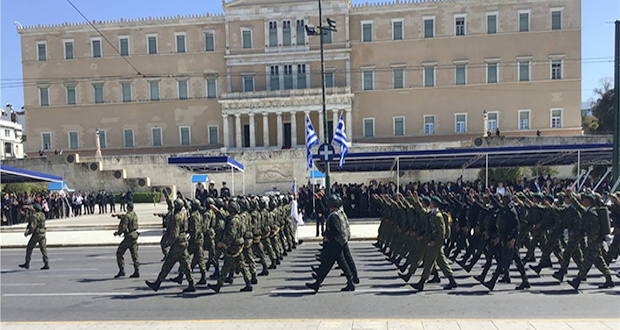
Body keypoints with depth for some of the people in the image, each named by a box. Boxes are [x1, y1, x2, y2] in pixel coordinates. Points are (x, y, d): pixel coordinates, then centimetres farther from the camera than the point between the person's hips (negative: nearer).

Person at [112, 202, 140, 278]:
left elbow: (123, 227, -19)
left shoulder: (127, 216, -16)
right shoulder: (134, 214, 11)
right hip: (135, 235, 8)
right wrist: (117, 215, 31)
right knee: (134, 254, 8)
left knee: (119, 253, 5)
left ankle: (122, 270, 2)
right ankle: (137, 271, 7)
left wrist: (118, 233, -3)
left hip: (129, 237, -8)